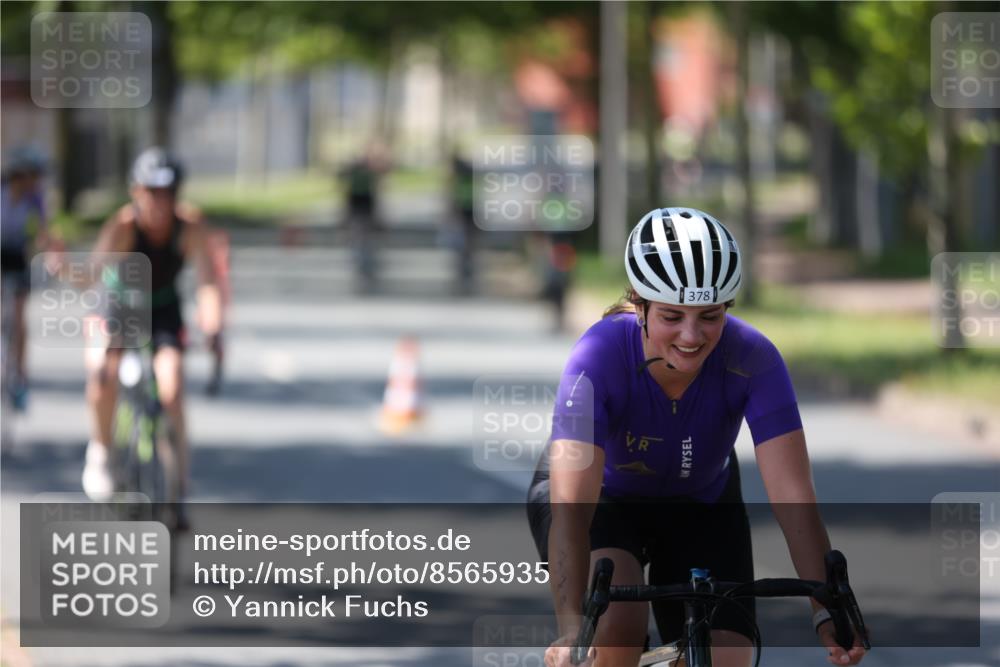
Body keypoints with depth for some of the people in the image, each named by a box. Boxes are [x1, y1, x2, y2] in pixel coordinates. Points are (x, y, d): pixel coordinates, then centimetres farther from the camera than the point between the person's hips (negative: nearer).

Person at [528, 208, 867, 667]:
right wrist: (571, 629, -56)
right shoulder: (600, 357, -35)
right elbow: (571, 507, -43)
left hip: (700, 505, 3)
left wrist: (827, 612, -46)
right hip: (604, 497, -3)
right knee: (616, 625, -32)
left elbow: (792, 496, -33)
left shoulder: (751, 361, -30)